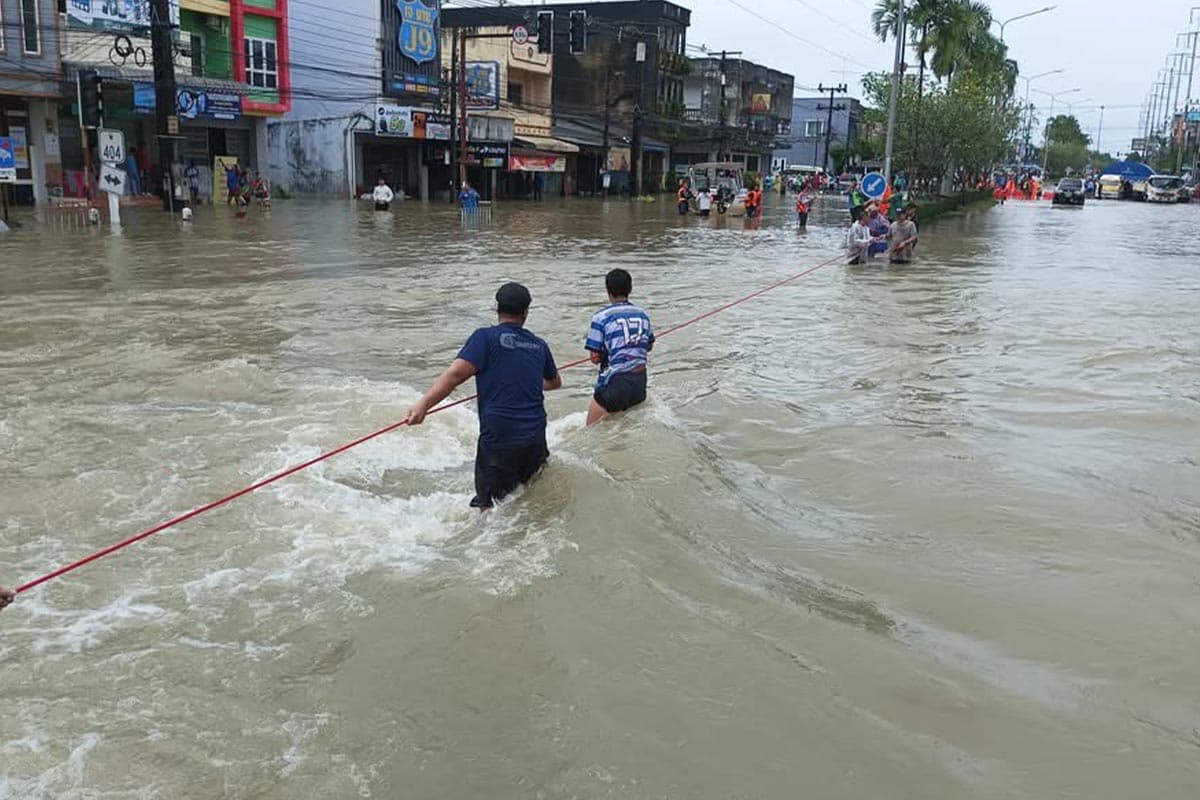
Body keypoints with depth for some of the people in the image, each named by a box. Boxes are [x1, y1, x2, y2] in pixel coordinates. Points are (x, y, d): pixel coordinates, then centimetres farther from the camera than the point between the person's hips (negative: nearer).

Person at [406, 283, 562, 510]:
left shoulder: (486, 337, -4)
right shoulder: (539, 346, 12)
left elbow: (456, 373, -19)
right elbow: (555, 382, 31)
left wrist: (423, 404, -25)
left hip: (499, 440, -4)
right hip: (536, 438, 5)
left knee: (488, 506, 1)